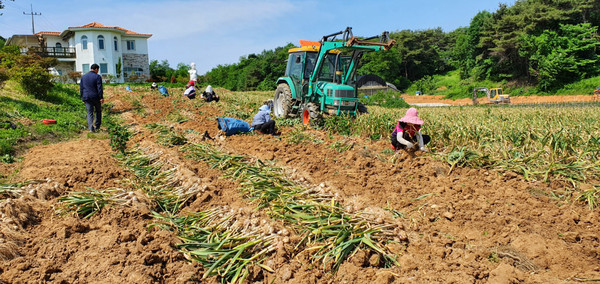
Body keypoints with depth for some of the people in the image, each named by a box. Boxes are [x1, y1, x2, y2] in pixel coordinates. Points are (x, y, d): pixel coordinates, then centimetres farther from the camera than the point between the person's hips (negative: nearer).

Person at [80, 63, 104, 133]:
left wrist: (82, 97, 18)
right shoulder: (97, 77, -6)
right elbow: (99, 88, -12)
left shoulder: (83, 77, 11)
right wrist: (101, 98, -12)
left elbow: (81, 88, 12)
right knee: (98, 111, 16)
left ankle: (91, 127, -13)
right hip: (95, 97, -3)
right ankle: (97, 126, 17)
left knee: (90, 113, 3)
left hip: (86, 97, 3)